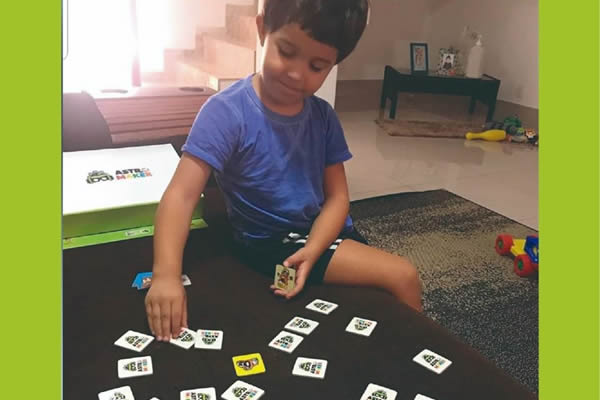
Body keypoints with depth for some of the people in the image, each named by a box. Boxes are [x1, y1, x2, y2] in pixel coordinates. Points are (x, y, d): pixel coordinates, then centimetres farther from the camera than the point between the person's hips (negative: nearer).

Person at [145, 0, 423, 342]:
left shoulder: (323, 116, -2)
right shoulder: (228, 112, -20)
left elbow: (337, 196, -2)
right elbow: (182, 195, -26)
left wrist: (311, 251, -20)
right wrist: (166, 274, -41)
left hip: (323, 232, 6)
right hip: (270, 244, -6)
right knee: (403, 278, -13)